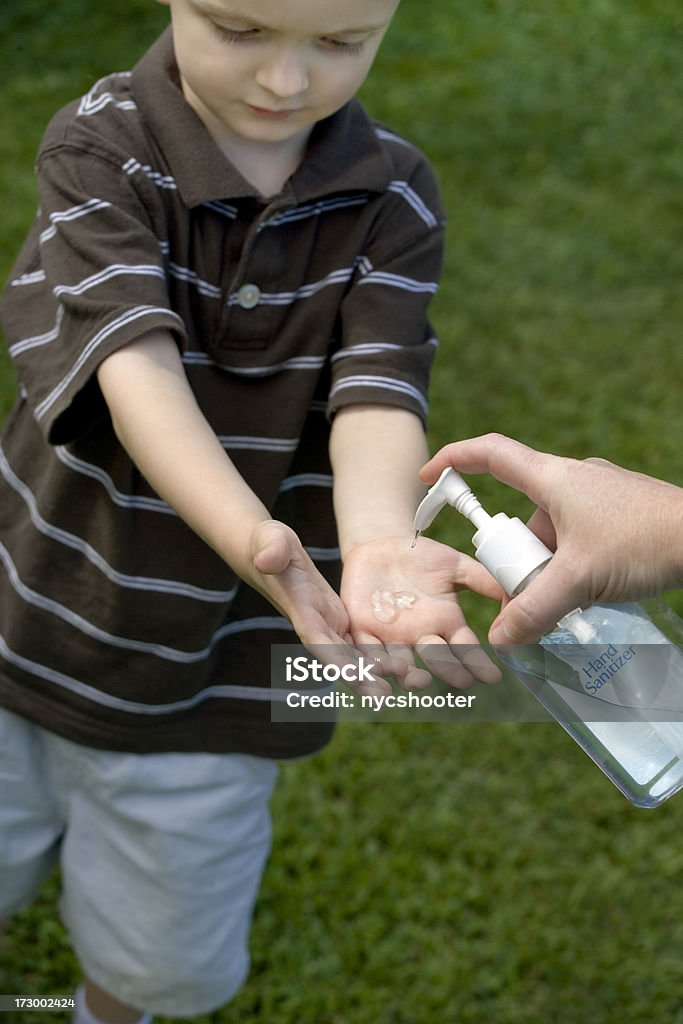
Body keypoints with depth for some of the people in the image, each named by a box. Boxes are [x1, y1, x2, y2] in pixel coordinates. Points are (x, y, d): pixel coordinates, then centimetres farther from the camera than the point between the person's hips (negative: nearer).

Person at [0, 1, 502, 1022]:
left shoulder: (394, 198, -10)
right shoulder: (97, 145, -17)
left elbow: (376, 396, -23)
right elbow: (138, 365, -31)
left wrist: (379, 544, -45)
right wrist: (252, 537, -49)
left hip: (216, 666, 2)